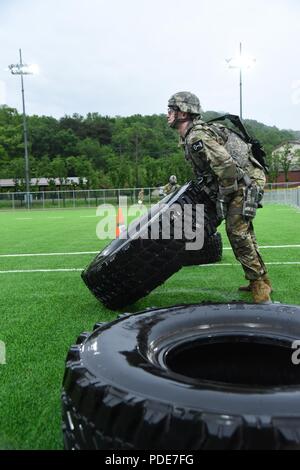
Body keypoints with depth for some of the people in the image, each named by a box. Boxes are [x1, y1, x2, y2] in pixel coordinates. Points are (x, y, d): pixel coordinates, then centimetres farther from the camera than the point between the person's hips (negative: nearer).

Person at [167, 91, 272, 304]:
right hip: (240, 183, 10)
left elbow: (227, 166, -29)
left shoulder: (197, 137, -22)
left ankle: (260, 287, -1)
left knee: (238, 232, -11)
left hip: (245, 183, -10)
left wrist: (222, 198, -19)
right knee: (242, 232, 15)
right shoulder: (189, 138, 10)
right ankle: (262, 280, 28)